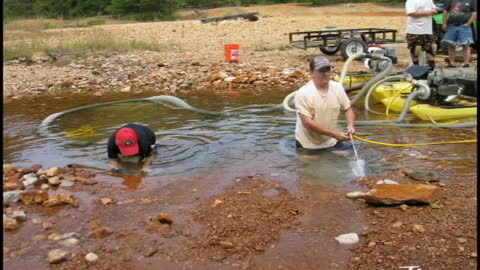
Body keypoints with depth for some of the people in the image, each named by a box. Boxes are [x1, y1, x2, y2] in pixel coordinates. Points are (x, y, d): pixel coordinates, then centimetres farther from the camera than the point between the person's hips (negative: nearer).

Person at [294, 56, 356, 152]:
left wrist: (350, 125, -13)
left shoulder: (338, 88, -4)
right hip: (308, 146, -5)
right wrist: (334, 134, -27)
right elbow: (307, 123, -24)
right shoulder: (303, 94, -21)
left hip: (332, 142, 5)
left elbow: (347, 109, 8)